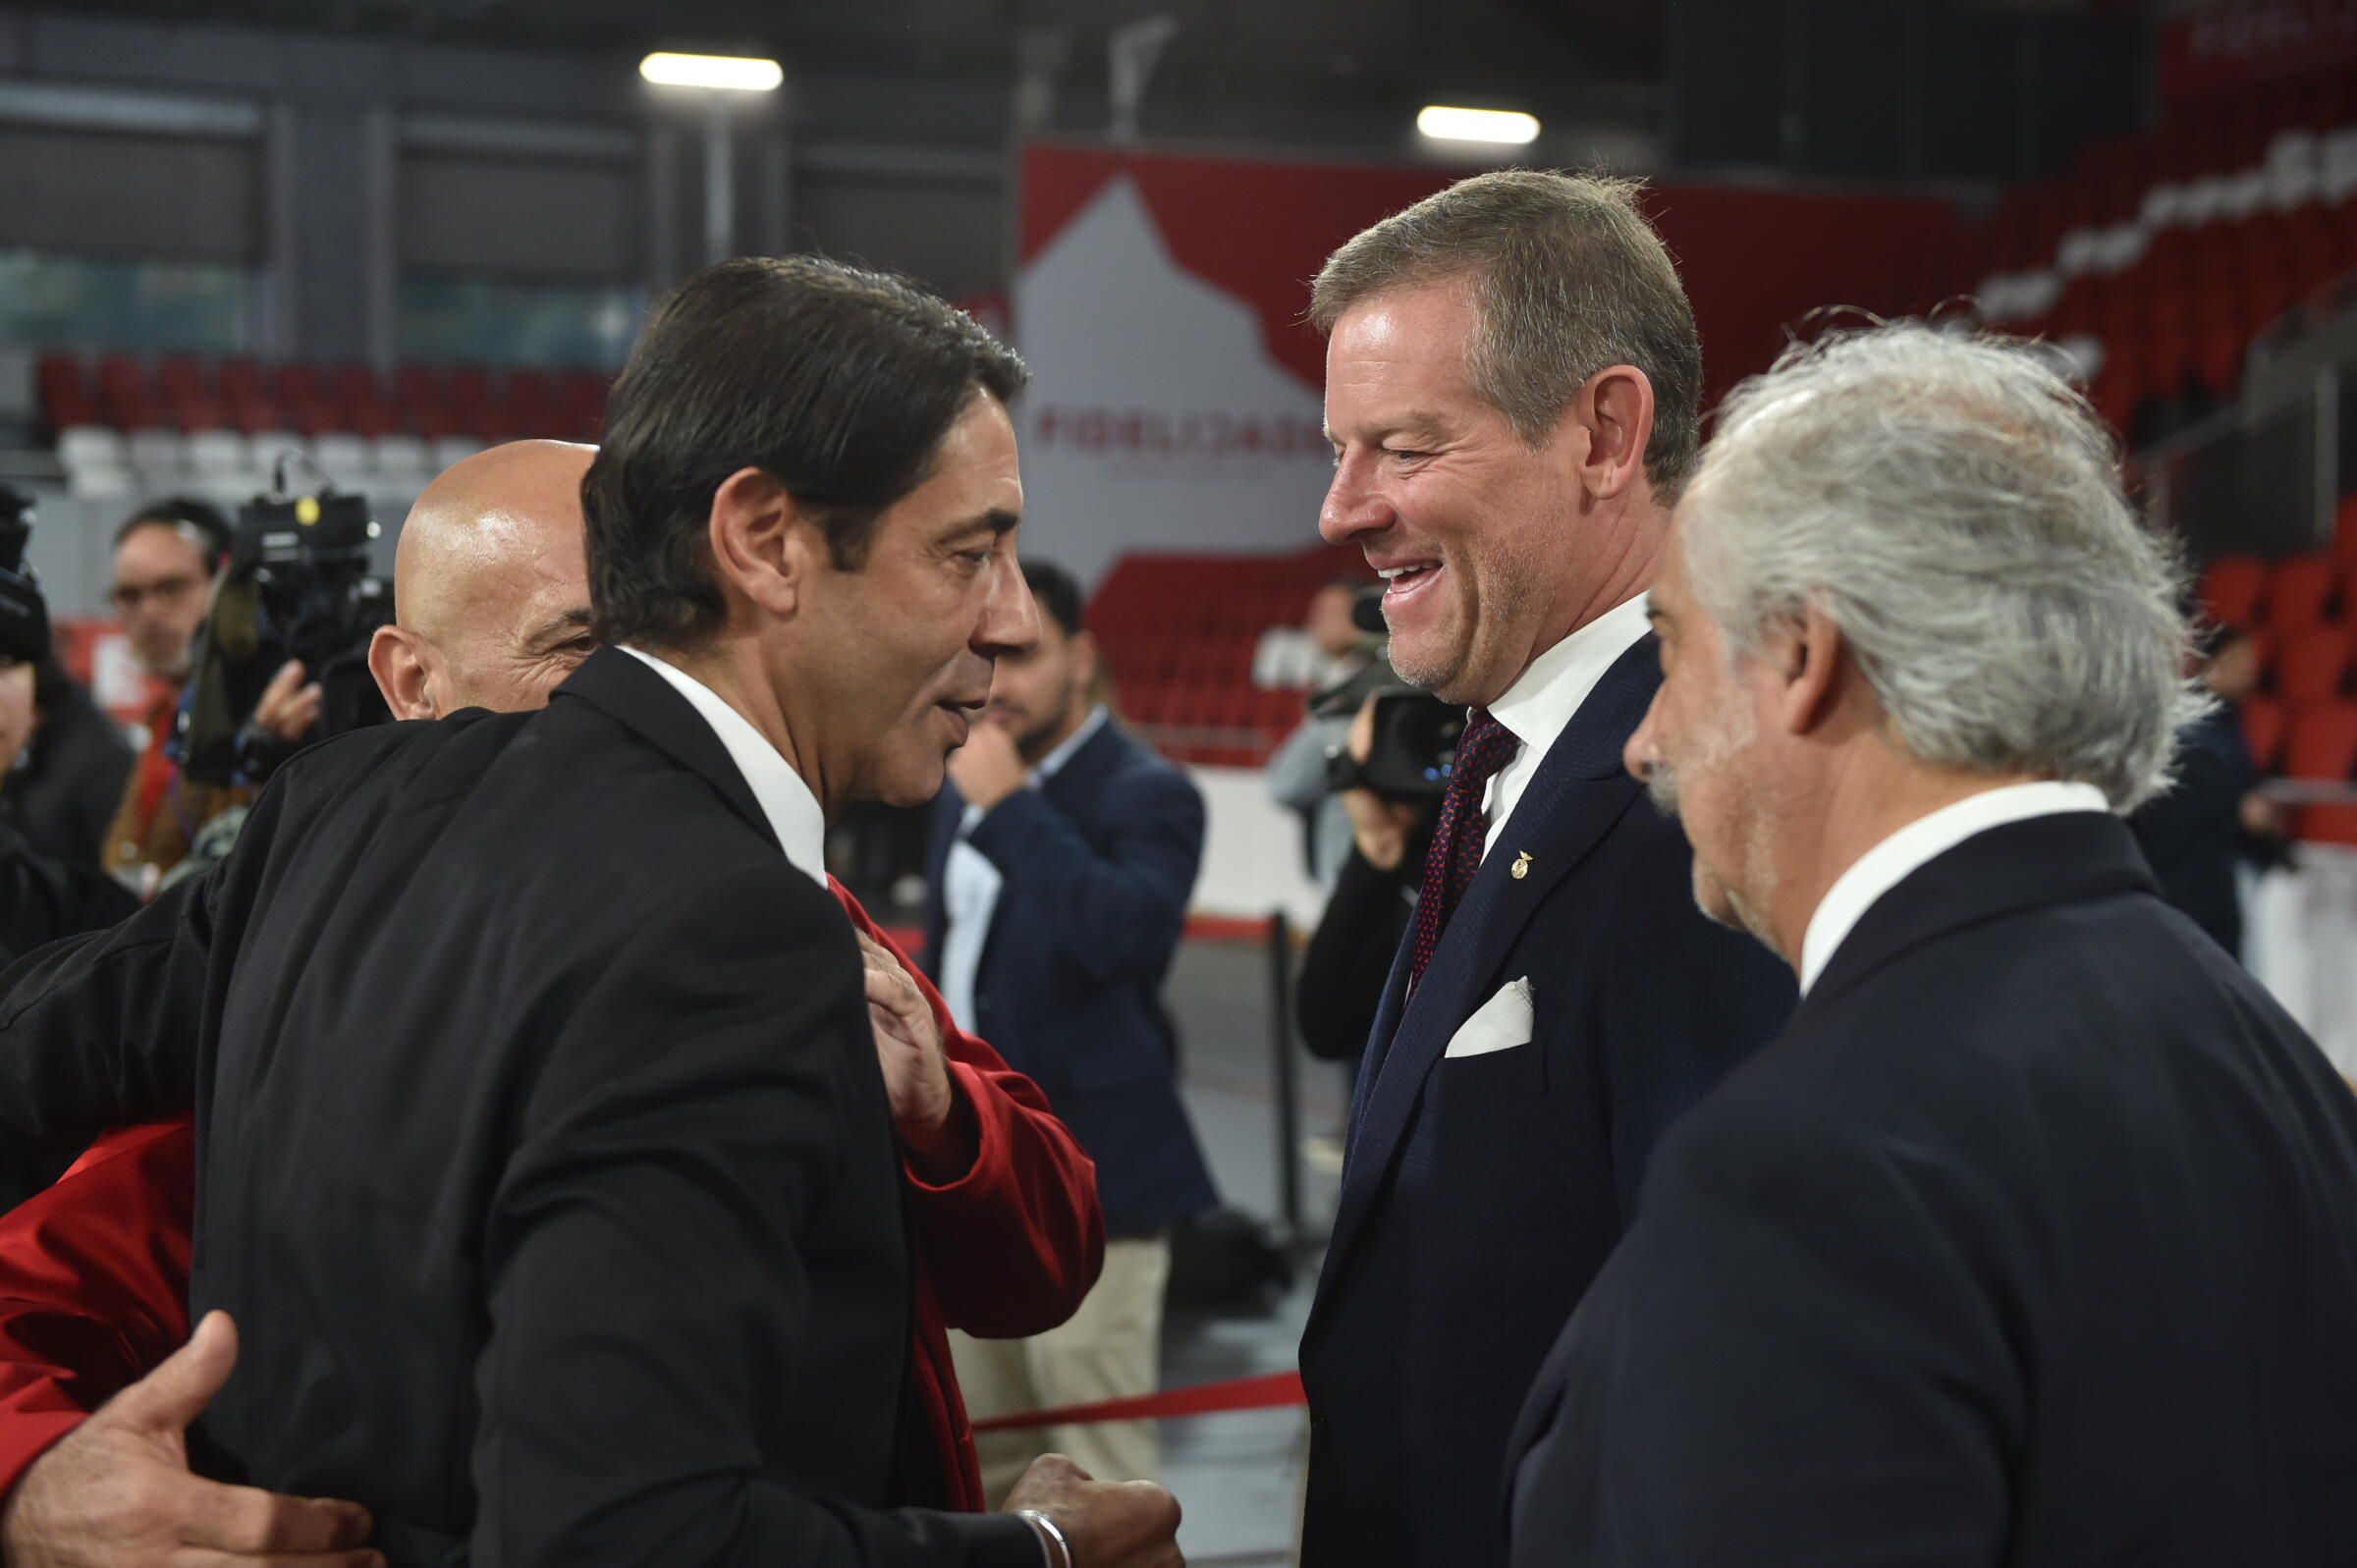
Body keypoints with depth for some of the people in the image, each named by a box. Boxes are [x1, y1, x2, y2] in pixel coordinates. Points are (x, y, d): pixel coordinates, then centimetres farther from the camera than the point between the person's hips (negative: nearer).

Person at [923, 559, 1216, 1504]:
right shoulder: (965, 791, 12)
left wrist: (1011, 805, -24)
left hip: (1087, 1186, -8)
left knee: (1102, 1470, -6)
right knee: (975, 1460, 16)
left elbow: (1125, 933, -31)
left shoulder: (1146, 796, -11)